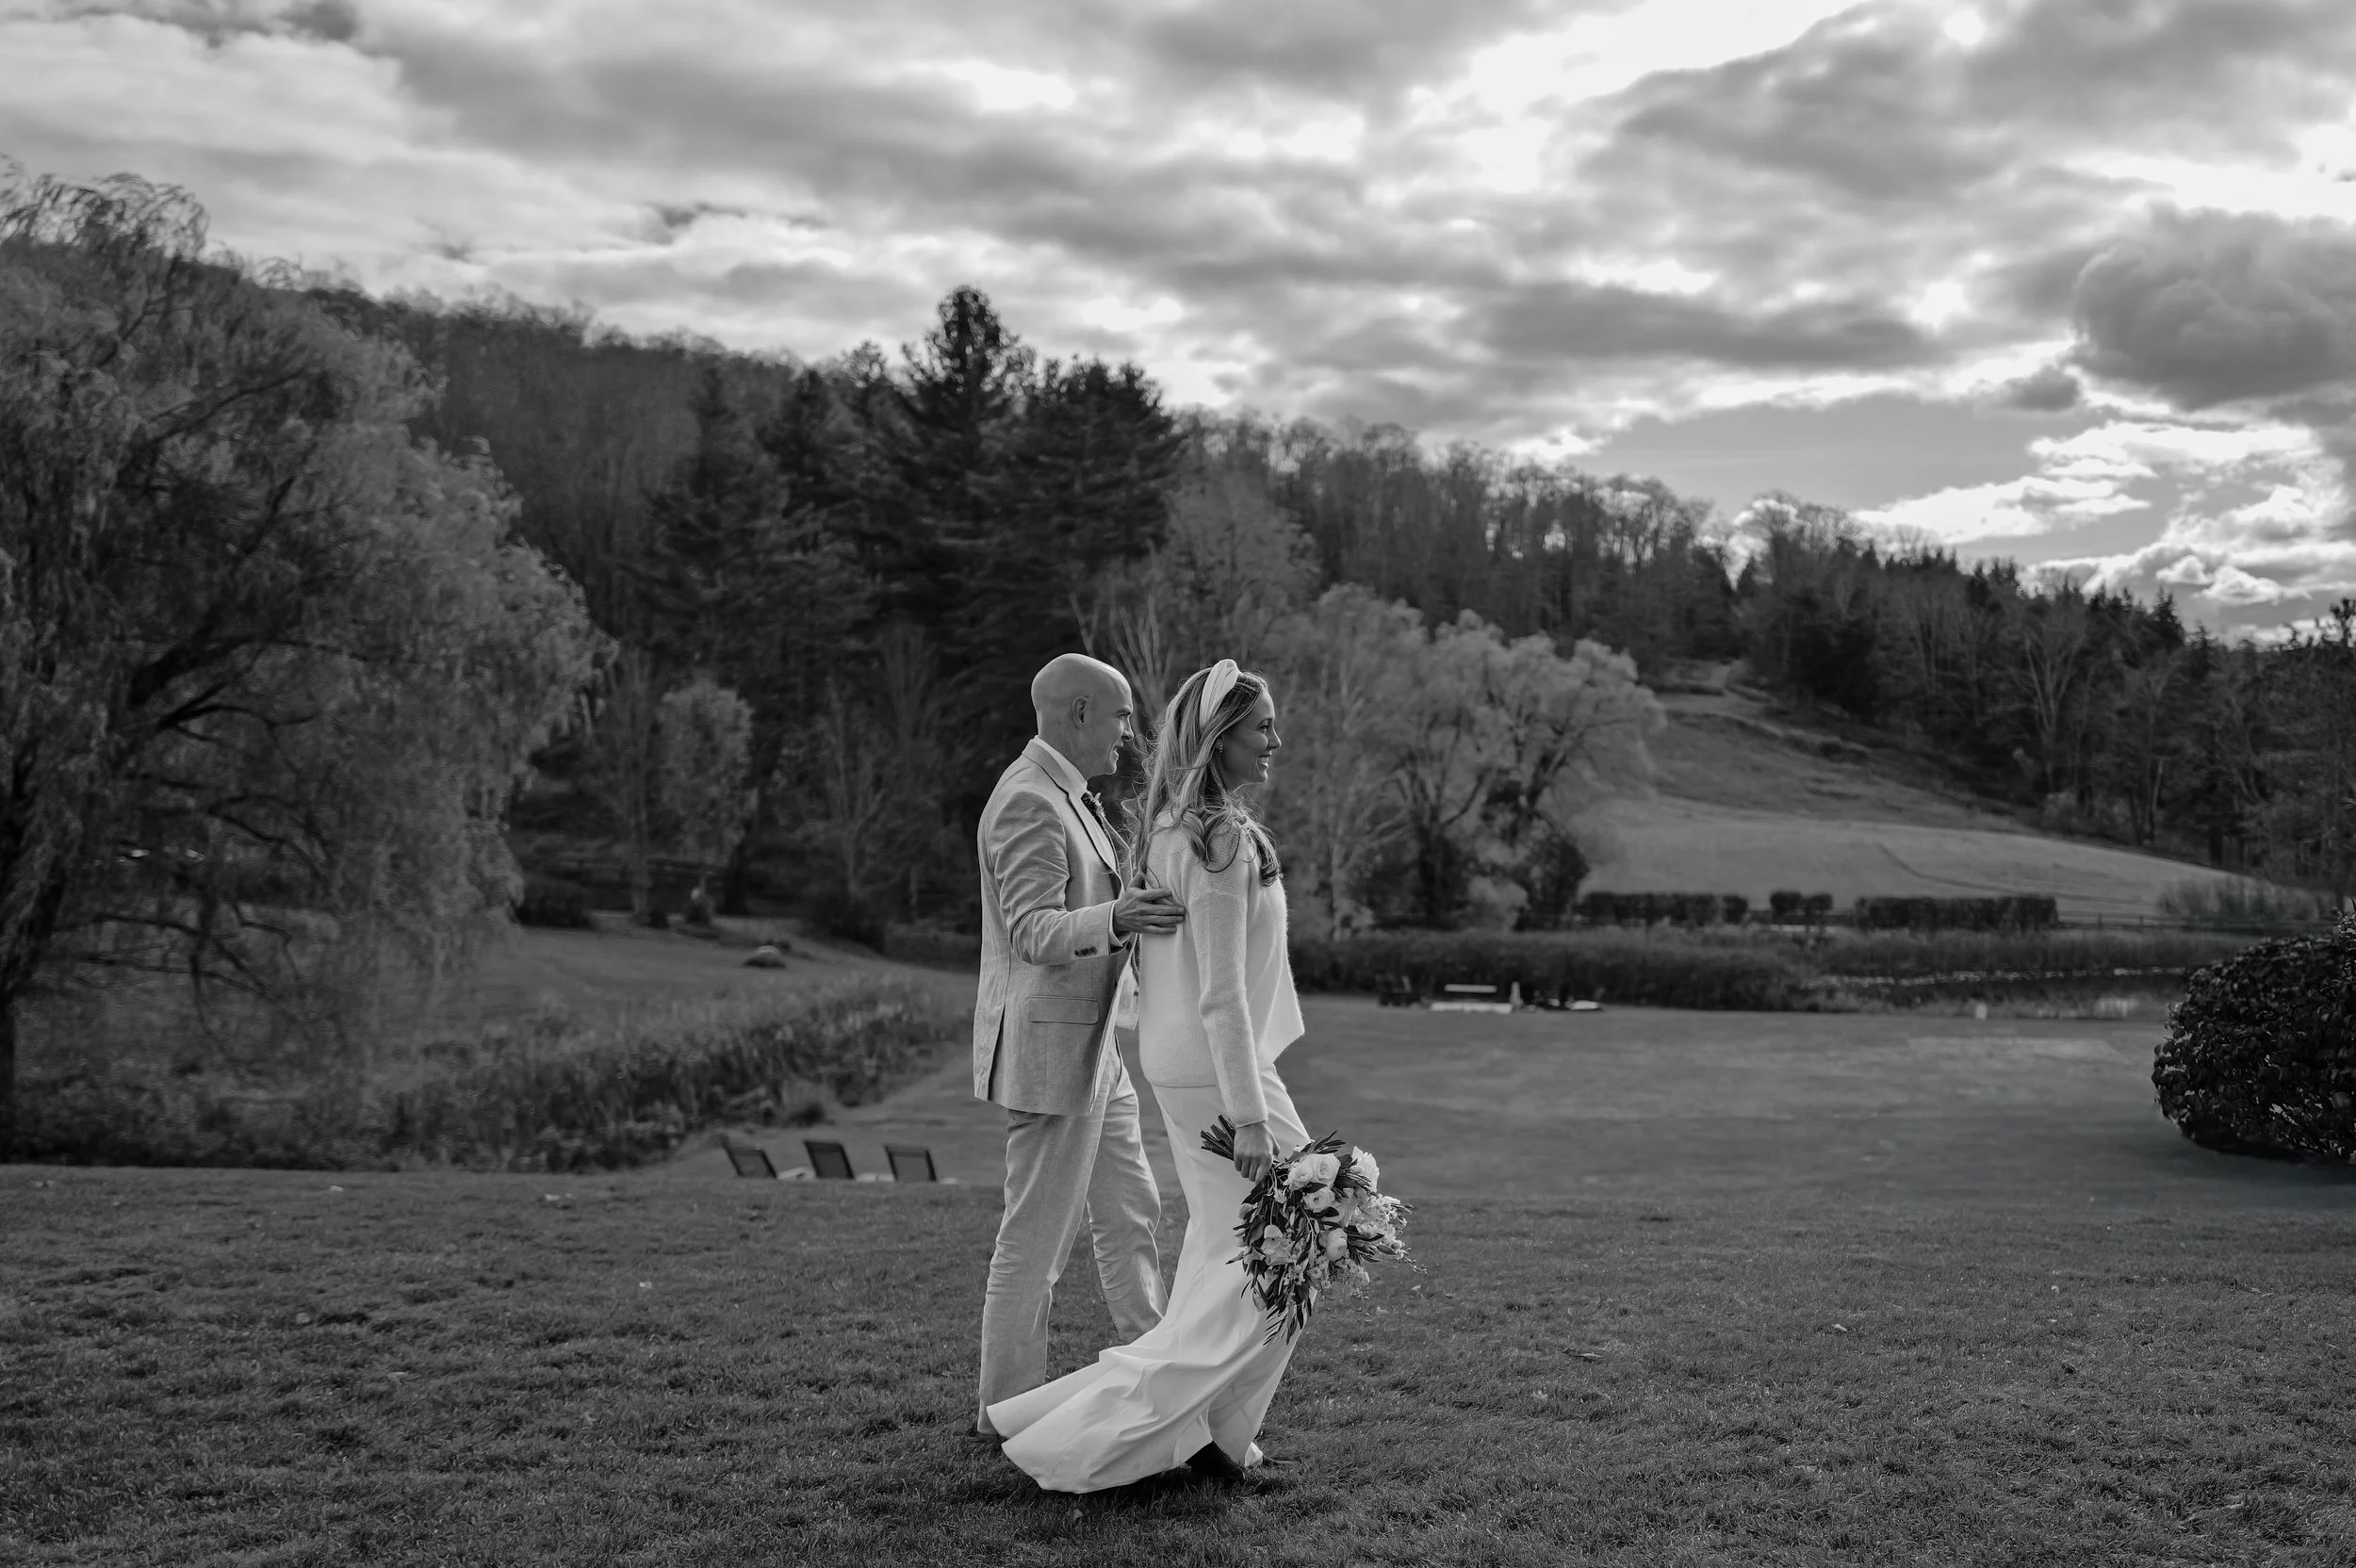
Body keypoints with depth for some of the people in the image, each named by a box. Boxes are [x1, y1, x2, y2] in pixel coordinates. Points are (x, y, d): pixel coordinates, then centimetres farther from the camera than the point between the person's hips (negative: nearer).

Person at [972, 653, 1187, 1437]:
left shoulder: (1067, 795, 13)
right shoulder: (1029, 803, -19)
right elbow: (1034, 933, -27)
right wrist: (1118, 918, -44)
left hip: (1089, 1047, 10)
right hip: (1048, 1049, -10)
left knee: (1130, 1212, 15)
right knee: (1038, 1232, 0)